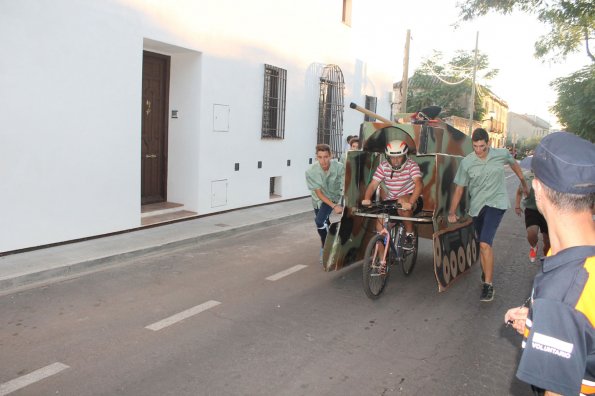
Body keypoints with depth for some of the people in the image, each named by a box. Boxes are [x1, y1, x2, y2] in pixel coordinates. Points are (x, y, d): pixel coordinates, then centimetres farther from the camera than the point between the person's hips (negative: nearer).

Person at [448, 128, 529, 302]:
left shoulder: (501, 154, -4)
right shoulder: (466, 162, -5)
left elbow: (514, 164, 19)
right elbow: (459, 188, 0)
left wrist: (524, 183, 30)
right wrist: (452, 212, -7)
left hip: (496, 203, -2)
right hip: (477, 206, 3)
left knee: (485, 244, -18)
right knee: (483, 245, 16)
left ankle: (488, 285, -12)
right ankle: (486, 275, 38)